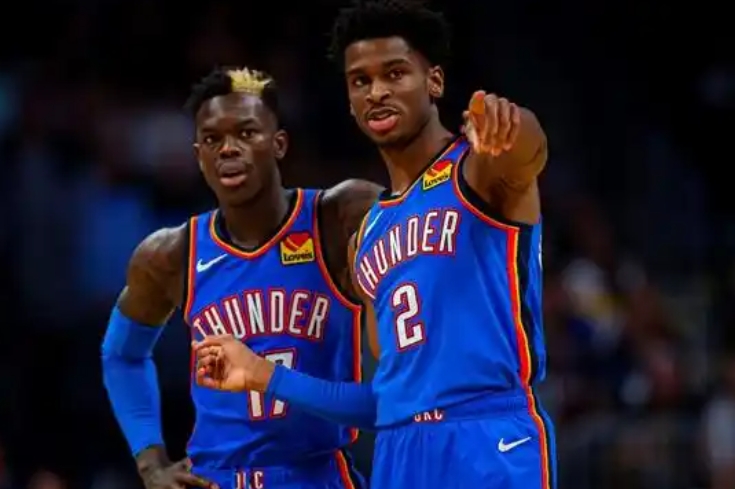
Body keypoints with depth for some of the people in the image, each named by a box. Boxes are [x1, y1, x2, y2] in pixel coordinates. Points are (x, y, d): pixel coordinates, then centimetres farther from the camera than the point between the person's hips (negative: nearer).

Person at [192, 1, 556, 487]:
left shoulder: (482, 170, 1)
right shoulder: (369, 237, 21)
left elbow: (526, 148, -26)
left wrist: (507, 123, -50)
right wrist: (265, 376, 23)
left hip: (493, 447, -7)